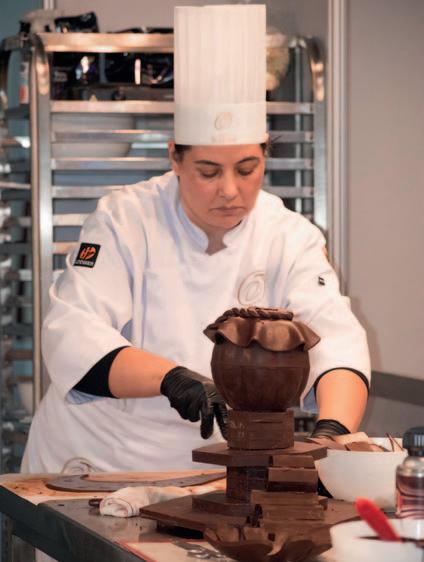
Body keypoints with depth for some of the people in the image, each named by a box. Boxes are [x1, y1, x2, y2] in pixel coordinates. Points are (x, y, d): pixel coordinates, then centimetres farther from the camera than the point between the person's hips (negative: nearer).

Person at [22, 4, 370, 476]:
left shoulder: (291, 239, 0)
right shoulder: (125, 220, -7)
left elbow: (335, 339, -13)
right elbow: (71, 336, -18)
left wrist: (332, 431, -34)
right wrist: (173, 377, -35)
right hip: (89, 466, -2)